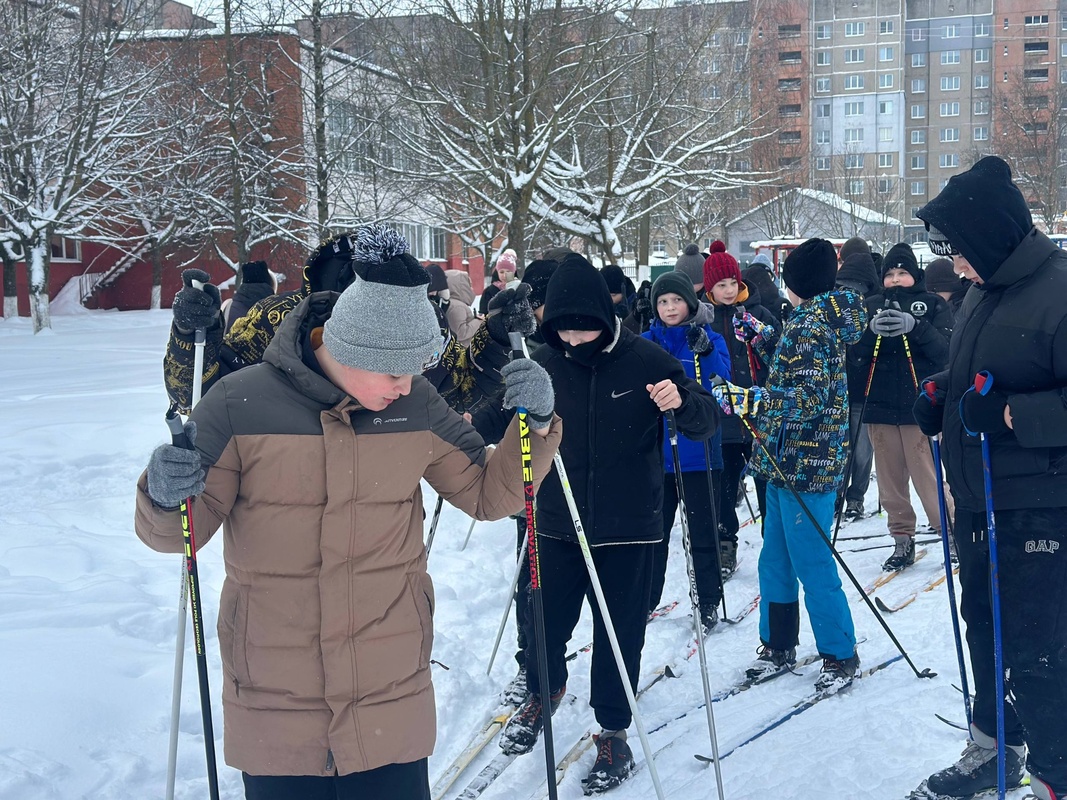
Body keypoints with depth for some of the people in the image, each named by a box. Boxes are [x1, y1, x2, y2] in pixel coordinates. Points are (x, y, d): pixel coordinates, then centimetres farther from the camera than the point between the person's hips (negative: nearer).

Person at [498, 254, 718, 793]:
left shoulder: (646, 361, -10)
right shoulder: (544, 364, -3)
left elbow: (707, 424, -7)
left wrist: (682, 401, -29)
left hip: (628, 527, -2)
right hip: (557, 525, 2)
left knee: (619, 635, 6)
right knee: (544, 626, 9)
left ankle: (614, 732, 26)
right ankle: (545, 691, 41)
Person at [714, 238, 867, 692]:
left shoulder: (811, 325, -17)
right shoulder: (822, 319, 13)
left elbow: (808, 397, -26)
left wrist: (745, 400, -28)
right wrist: (763, 338, 23)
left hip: (805, 464, -10)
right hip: (788, 462, 10)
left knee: (811, 563, -3)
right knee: (775, 559, 16)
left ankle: (841, 655, 9)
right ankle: (778, 646, 27)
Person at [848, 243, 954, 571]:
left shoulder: (933, 304, 2)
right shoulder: (871, 306, 11)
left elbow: (947, 350, -10)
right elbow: (853, 356, 3)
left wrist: (915, 327, -24)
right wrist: (871, 331, -15)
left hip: (920, 404, -4)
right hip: (880, 405, 4)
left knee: (928, 476, -8)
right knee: (890, 480, 7)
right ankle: (903, 540, 17)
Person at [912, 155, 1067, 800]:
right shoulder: (986, 292, 9)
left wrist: (1008, 413, -27)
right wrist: (942, 392, 7)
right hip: (981, 500, 9)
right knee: (983, 625, 21)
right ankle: (996, 748, 39)